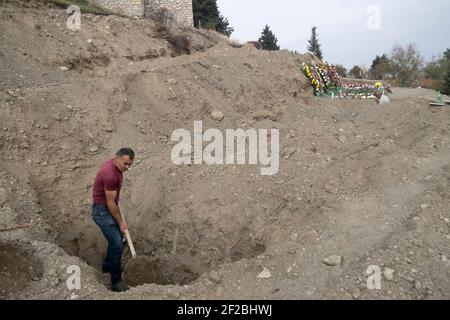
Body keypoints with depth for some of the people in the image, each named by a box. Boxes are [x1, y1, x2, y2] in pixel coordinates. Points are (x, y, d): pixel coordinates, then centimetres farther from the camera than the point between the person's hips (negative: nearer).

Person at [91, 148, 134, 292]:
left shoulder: (114, 165, 0)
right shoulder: (110, 175, -30)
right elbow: (110, 203, -22)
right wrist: (120, 222, -11)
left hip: (109, 208, 10)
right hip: (102, 211, -10)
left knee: (118, 237, 22)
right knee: (117, 245, -9)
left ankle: (107, 265, 42)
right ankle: (116, 282, 2)